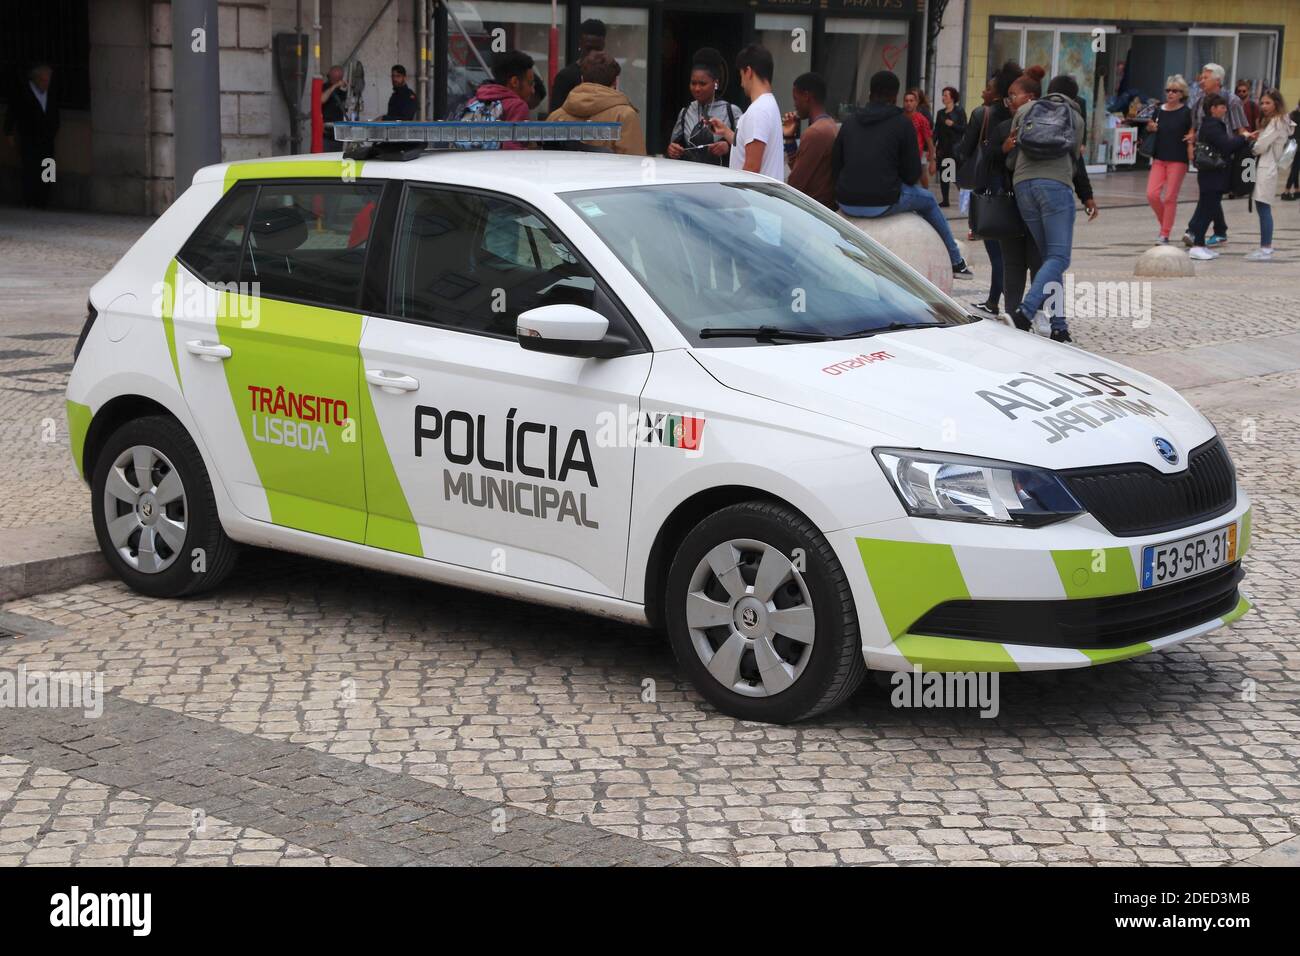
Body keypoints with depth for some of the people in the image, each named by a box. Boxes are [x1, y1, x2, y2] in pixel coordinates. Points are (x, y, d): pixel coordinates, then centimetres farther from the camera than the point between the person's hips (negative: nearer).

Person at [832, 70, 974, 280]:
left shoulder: (850, 122, 11)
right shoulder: (902, 122, -1)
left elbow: (835, 167, 11)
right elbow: (913, 173, -1)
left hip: (847, 204, 5)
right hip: (883, 203, -5)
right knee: (927, 201, 25)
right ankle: (956, 262, 32)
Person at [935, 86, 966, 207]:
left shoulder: (959, 111, -1)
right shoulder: (941, 113, 13)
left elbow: (964, 129, -4)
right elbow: (936, 130, 11)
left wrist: (952, 124, -16)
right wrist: (933, 145, 2)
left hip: (955, 147, -5)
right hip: (942, 147, 5)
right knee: (943, 174, 6)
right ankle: (945, 200, 12)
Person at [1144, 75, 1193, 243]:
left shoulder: (1186, 113, -5)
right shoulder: (1159, 111, 6)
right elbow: (1151, 131, 18)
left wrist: (1191, 159, -14)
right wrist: (1151, 128, -5)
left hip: (1178, 160, -4)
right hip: (1159, 158, 4)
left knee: (1170, 197, -2)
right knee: (1152, 194, -4)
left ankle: (1165, 234, 6)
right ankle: (1165, 223, 19)